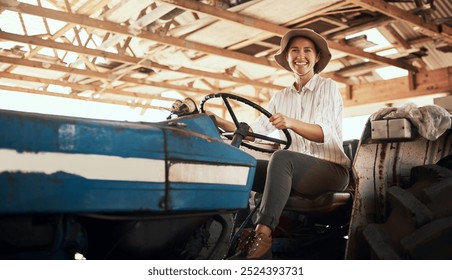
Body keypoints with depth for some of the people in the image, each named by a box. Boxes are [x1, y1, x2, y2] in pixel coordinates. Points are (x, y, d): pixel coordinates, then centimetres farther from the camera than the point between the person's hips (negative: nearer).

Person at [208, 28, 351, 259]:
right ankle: (242, 234, -22)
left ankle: (263, 232, -37)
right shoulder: (281, 97, 15)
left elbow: (324, 133, -17)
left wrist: (292, 123, -36)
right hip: (296, 172, 5)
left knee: (282, 157, -34)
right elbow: (253, 130, 5)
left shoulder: (327, 87, 0)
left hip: (331, 170, -5)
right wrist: (219, 122, -8)